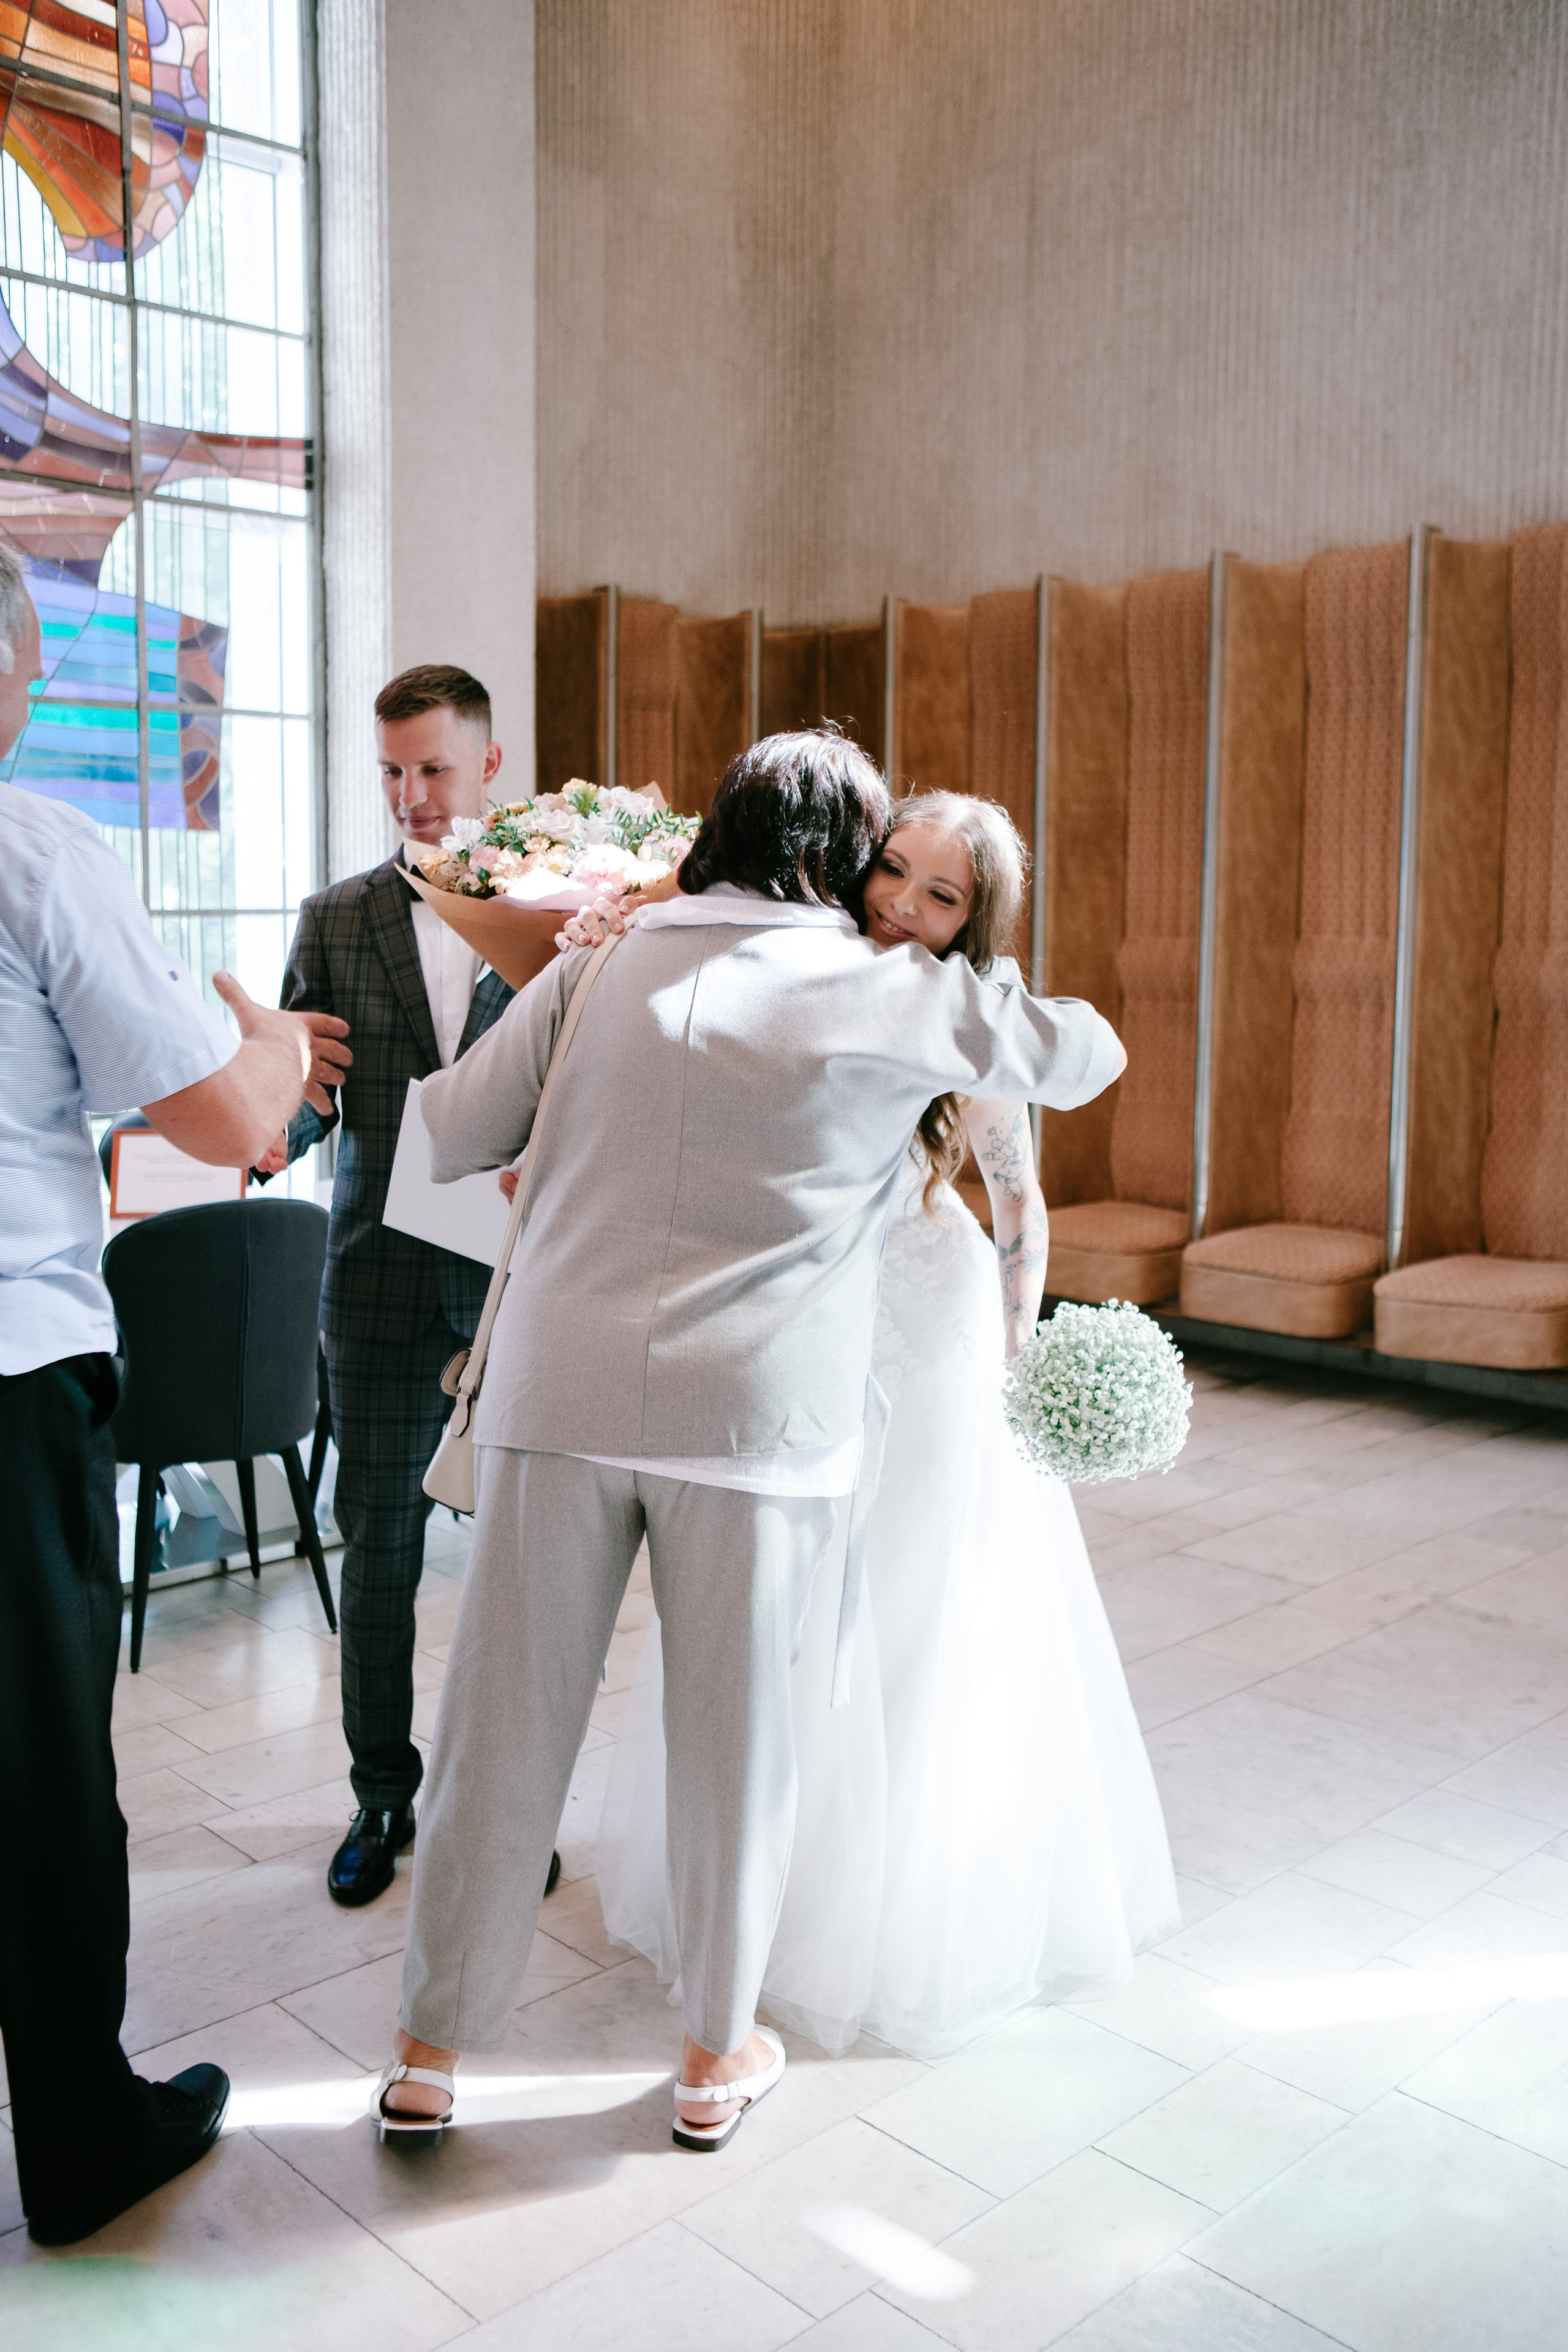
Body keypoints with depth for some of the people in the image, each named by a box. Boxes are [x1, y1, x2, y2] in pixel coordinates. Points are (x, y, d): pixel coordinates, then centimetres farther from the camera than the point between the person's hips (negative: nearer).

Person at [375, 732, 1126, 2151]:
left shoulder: (597, 973, 9)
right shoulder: (888, 996, 2)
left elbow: (452, 1137, 8)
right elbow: (1089, 1053, 13)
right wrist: (981, 996, 32)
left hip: (561, 1389, 3)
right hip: (758, 1410, -2)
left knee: (504, 1725, 12)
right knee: (737, 1741, 13)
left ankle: (430, 2057, 27)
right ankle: (718, 2059, 31)